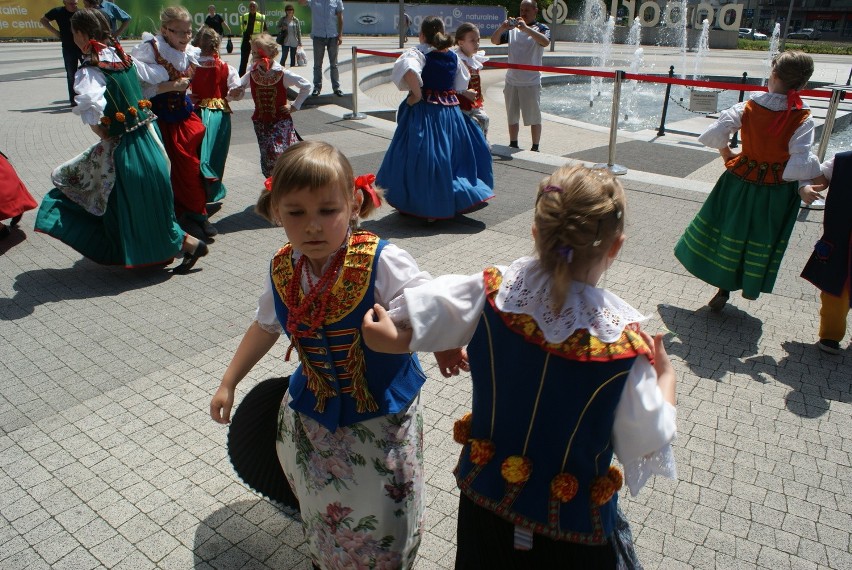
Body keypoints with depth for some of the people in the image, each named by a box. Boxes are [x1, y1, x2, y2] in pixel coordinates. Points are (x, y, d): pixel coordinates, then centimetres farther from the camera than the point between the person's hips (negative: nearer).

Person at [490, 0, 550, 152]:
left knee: (534, 118, 1)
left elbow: (545, 42, -23)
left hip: (531, 82, -4)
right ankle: (513, 146, 24)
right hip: (511, 81, 4)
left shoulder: (541, 28, -1)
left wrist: (526, 28, -30)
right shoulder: (512, 29, 9)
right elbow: (494, 41, 0)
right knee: (512, 117, 12)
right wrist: (502, 28, -18)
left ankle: (535, 148, 11)